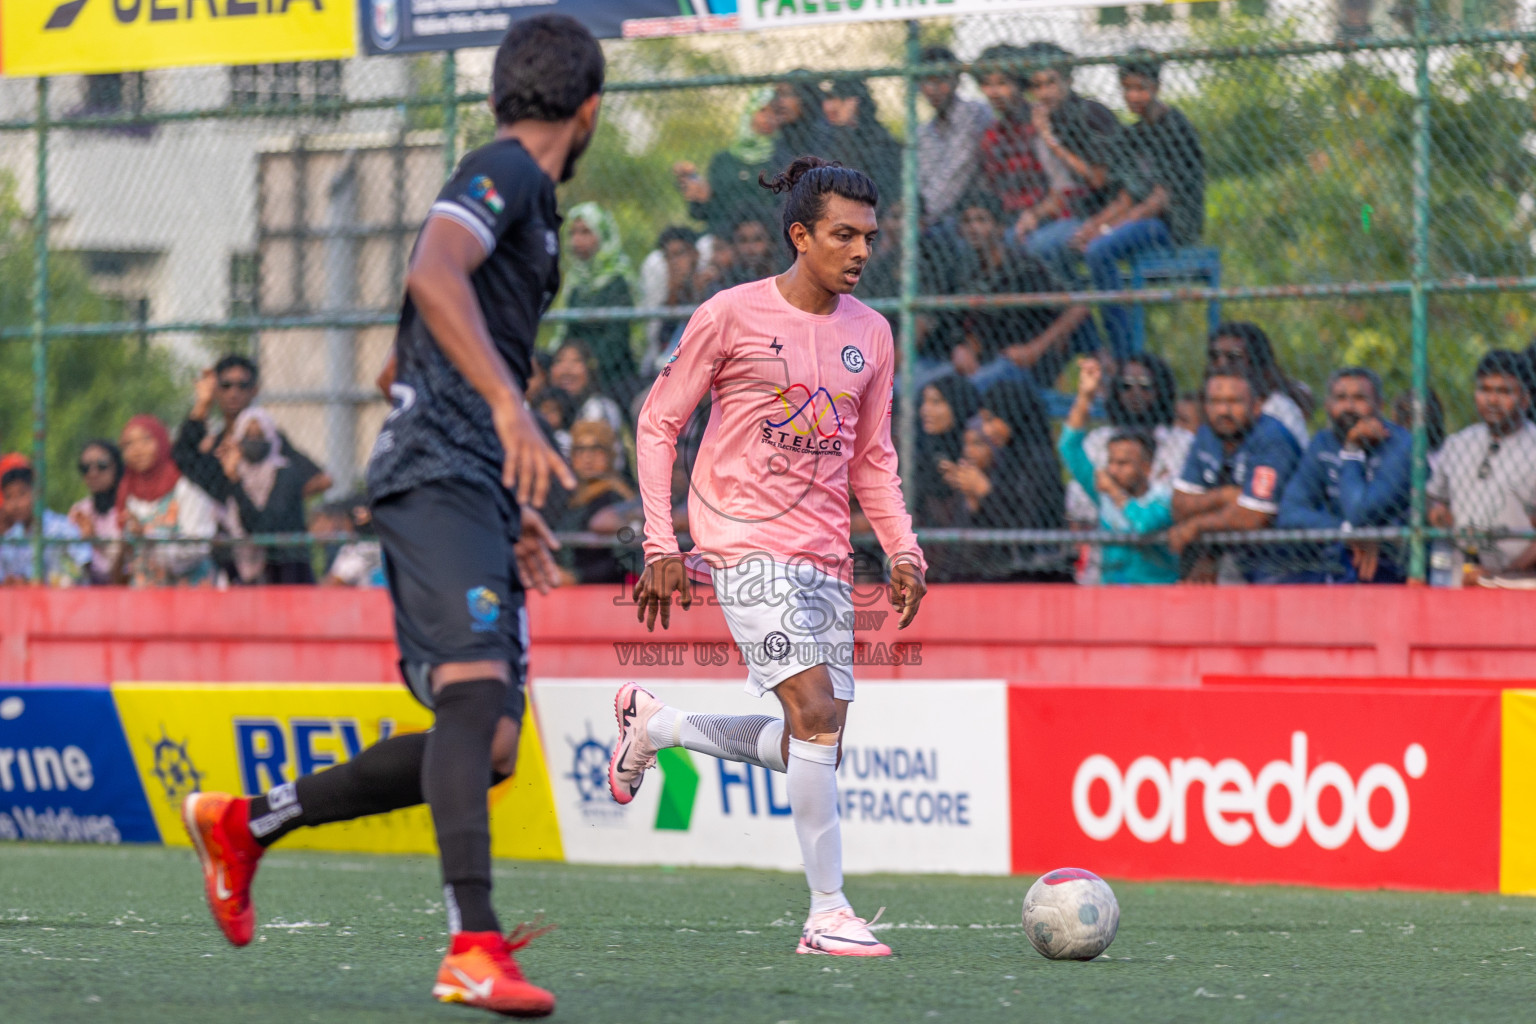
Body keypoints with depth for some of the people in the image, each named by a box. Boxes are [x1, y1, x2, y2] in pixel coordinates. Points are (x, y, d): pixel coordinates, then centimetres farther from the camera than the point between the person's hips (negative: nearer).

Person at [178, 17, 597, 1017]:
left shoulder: (527, 195, 27)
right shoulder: (503, 172, -3)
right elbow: (432, 275, -25)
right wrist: (510, 406, -35)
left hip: (475, 493, 10)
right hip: (439, 476, -10)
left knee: (485, 752, 2)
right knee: (477, 695, -25)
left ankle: (246, 823, 15)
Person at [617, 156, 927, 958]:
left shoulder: (871, 334, 11)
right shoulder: (732, 316, -5)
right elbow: (658, 423, 0)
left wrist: (903, 551, 5)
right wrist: (661, 545, -7)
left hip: (824, 560, 7)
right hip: (745, 545, -7)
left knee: (810, 750, 3)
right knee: (816, 711, -19)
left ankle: (655, 725, 27)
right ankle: (827, 914, -12)